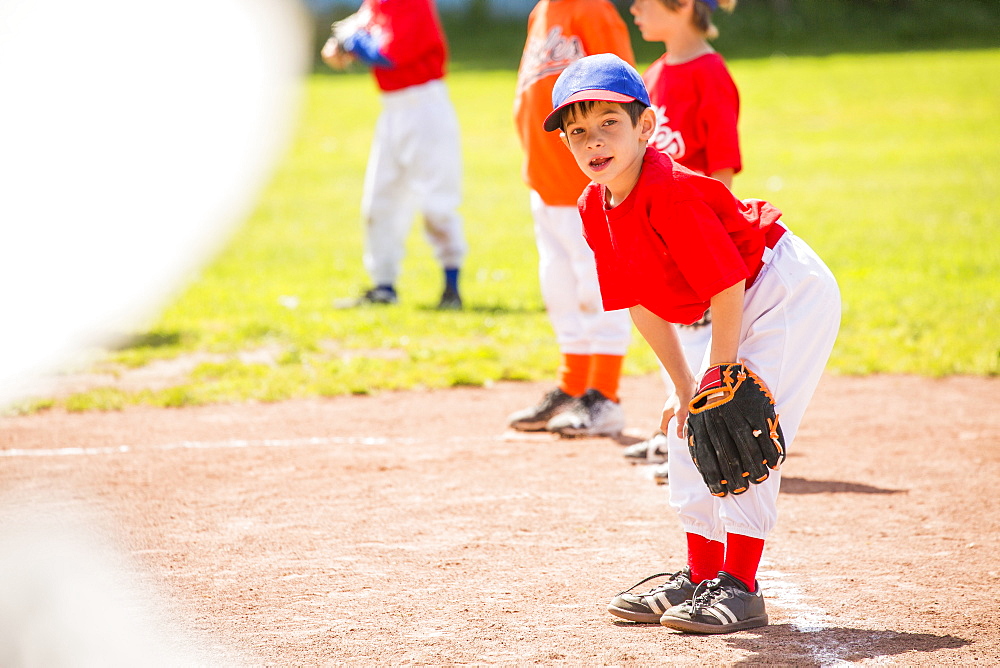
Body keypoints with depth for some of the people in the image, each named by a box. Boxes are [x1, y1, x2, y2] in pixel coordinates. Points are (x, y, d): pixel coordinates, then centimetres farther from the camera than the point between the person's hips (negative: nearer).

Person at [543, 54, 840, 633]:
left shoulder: (671, 193, -29)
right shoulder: (596, 210, -3)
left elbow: (726, 289, -27)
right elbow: (643, 302, 6)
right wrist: (684, 387, 4)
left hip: (793, 291, -10)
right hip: (745, 307, 10)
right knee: (688, 432, 10)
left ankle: (740, 587, -11)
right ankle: (701, 577, 18)